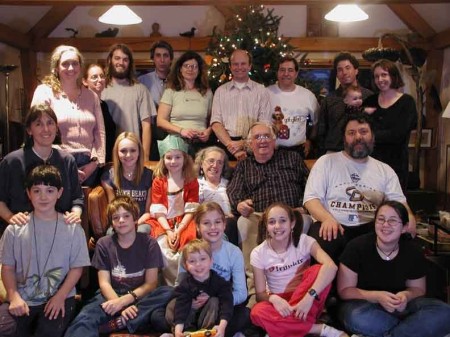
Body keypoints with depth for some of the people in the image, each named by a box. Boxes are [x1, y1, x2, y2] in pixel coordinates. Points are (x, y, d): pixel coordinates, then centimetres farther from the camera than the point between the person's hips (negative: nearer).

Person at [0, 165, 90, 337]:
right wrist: (14, 297, -10)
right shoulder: (15, 229, 4)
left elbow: (77, 267, 2)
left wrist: (60, 296, -9)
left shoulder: (72, 228, 1)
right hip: (23, 299, 2)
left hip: (59, 299, -1)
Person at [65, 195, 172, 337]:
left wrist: (124, 300, -22)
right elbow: (104, 283, -4)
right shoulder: (103, 244, 3)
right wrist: (121, 307, -24)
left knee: (167, 293, -33)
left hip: (140, 297, 1)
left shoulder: (149, 243, -2)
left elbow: (151, 283, -6)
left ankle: (118, 322, -32)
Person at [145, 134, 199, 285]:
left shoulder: (191, 182, 7)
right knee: (163, 246, -30)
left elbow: (190, 210, -2)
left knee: (191, 237, -33)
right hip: (163, 223, 1)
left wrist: (179, 230, -17)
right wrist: (168, 231, -16)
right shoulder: (158, 182, 7)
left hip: (184, 222, 0)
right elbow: (158, 212, -1)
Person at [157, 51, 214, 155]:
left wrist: (208, 131, -4)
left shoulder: (207, 93, 12)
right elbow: (160, 121, 1)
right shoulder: (171, 92, 5)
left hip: (200, 144, 2)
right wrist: (181, 130, -11)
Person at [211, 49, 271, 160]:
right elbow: (216, 122, 5)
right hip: (226, 145, 1)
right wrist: (231, 144, -10)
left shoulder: (261, 91, 9)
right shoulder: (220, 91, 13)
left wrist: (244, 143, -10)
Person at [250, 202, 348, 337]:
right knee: (257, 312, -34)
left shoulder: (304, 241, -11)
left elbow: (331, 266, -29)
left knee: (318, 271, -28)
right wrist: (273, 298, -31)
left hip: (304, 301, 0)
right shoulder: (259, 253, -7)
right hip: (280, 302, 1)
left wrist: (309, 297, -40)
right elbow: (260, 294, -7)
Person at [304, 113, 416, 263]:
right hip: (335, 226, -2)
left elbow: (398, 201, 12)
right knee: (320, 243, -37)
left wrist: (409, 217, -14)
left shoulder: (385, 170, 18)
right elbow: (311, 198, 1)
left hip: (370, 229, 3)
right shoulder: (326, 161, 9)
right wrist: (327, 218, -21)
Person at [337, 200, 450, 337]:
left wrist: (406, 296, -17)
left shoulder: (413, 252, -6)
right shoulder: (357, 247, -16)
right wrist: (377, 296, -28)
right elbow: (344, 290, -12)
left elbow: (418, 288, 8)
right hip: (365, 303, -3)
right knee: (358, 318, -39)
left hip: (398, 307, 3)